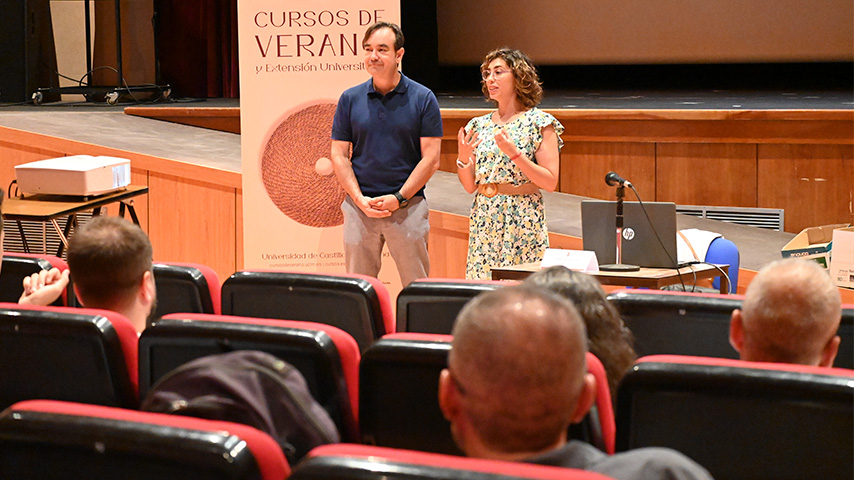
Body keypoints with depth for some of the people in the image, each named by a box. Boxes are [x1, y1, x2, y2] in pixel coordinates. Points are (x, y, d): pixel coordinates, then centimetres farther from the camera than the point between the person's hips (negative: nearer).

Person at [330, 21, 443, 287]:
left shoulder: (423, 98, 1)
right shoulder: (350, 99, 7)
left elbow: (431, 158, -2)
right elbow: (339, 155, 7)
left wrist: (398, 199, -11)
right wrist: (360, 200, -7)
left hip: (408, 206, -2)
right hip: (359, 207, 2)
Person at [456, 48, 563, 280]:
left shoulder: (539, 122, -2)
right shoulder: (479, 125, 12)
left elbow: (550, 182, -10)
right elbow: (469, 186, 13)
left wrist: (514, 153, -17)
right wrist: (463, 158, -6)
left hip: (522, 220, -5)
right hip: (483, 221, 5)